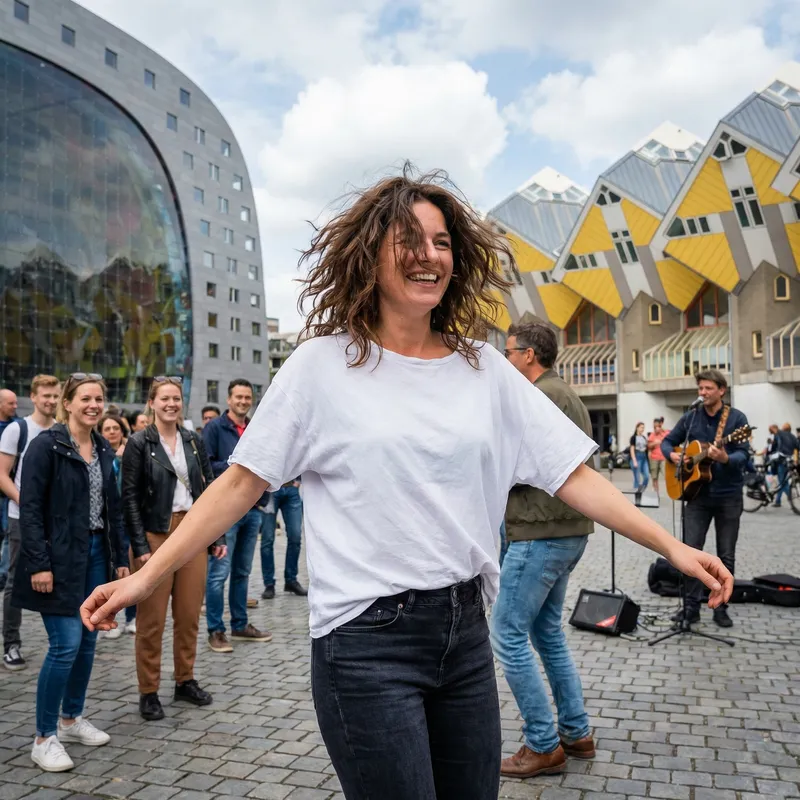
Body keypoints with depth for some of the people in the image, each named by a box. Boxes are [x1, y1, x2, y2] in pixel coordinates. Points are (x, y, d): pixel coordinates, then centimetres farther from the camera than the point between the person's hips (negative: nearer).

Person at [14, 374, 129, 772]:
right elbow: (30, 508, -13)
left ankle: (72, 718, 29)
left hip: (96, 554, 7)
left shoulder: (103, 449, 10)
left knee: (87, 641, 11)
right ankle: (44, 737, 8)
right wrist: (39, 563, -19)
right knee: (66, 644, -8)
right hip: (60, 558, -6)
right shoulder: (46, 445, -10)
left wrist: (120, 558, 12)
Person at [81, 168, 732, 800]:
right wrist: (148, 577, -6)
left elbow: (574, 475, 4)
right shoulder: (324, 364, -5)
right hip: (367, 638, -4)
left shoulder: (485, 368, 5)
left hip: (465, 630, 5)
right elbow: (242, 483, -2)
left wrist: (671, 546, -4)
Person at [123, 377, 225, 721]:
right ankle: (148, 692, 15)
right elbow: (130, 496, -6)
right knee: (152, 619, 3)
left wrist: (217, 536, 6)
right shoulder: (139, 443, -4)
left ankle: (185, 680, 26)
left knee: (189, 614, 10)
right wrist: (140, 546, -12)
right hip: (156, 535, -4)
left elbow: (210, 489, 10)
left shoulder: (194, 441, 8)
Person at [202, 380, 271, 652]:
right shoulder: (215, 427, -3)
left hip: (252, 509, 6)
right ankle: (215, 630, 6)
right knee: (219, 572, -4)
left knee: (242, 572, 14)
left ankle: (240, 625, 24)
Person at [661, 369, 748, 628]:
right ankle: (691, 606, 9)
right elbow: (667, 441, 13)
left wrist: (725, 459, -34)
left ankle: (720, 607, 18)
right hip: (697, 494, 2)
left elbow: (744, 455, -13)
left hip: (729, 496, -2)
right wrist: (672, 454, -9)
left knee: (726, 556, 6)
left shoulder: (736, 418, -6)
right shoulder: (690, 418, 4)